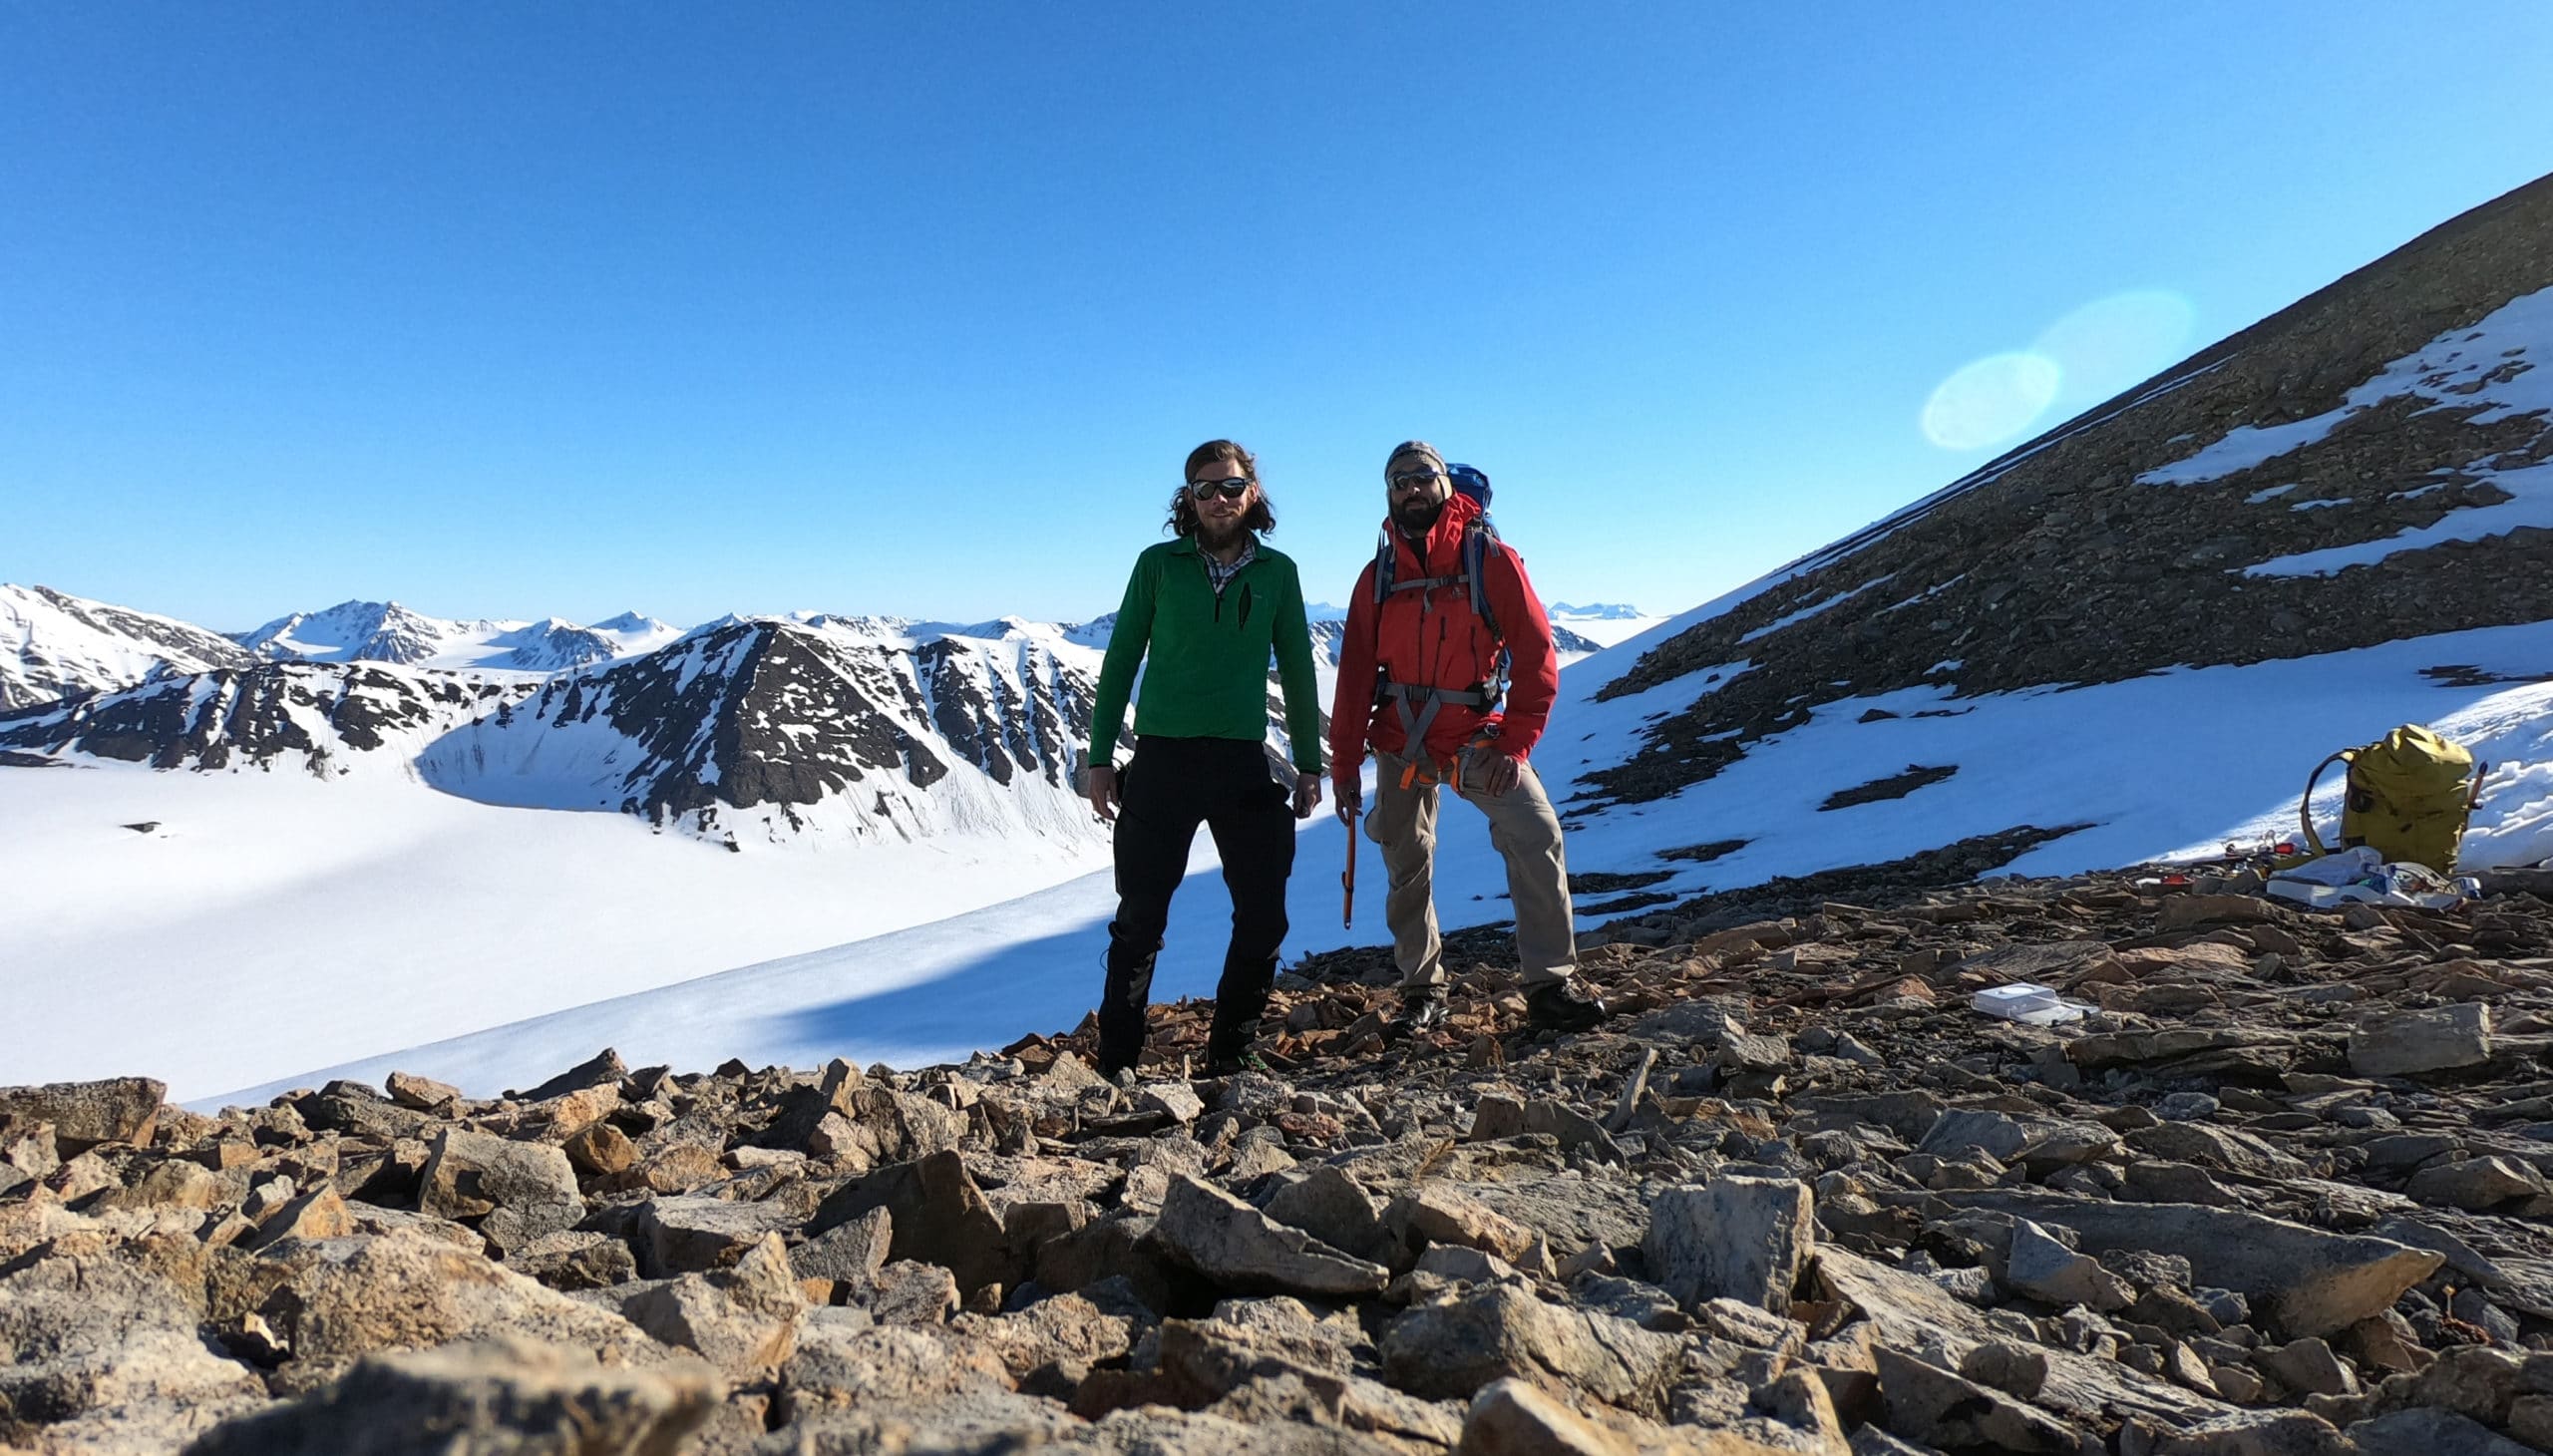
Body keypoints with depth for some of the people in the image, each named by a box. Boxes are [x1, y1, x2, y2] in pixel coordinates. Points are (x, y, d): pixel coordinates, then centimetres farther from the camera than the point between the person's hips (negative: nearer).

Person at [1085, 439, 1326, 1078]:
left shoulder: (1277, 571, 7)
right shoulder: (1158, 564, 3)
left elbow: (1297, 672, 12)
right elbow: (1120, 662, 5)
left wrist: (1309, 764, 9)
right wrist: (1100, 757, 1)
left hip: (1244, 762, 2)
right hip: (1161, 760, -1)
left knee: (1263, 918, 3)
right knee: (1140, 918, 5)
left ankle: (1229, 1060, 20)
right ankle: (1117, 1061, 19)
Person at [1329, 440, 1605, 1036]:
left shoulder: (1491, 559, -5)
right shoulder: (1378, 576, 3)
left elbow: (1536, 652, -8)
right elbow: (1355, 674, 4)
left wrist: (1517, 741, -15)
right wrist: (1344, 763, 1)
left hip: (1475, 735, -2)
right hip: (1399, 741, 3)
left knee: (1537, 837, -18)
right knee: (1407, 868, 6)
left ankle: (1552, 983, -7)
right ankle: (1422, 993, 21)